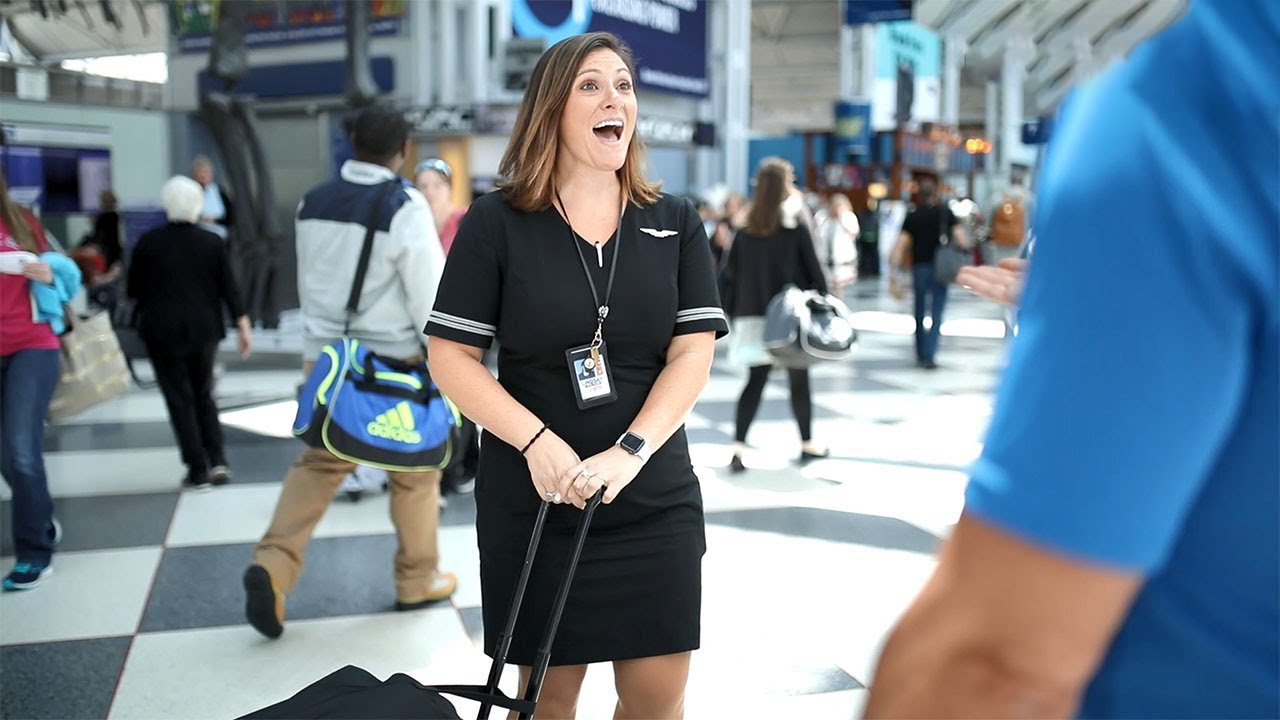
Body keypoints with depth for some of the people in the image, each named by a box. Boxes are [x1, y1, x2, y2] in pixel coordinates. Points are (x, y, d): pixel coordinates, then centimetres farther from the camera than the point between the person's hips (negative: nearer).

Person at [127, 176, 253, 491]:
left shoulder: (148, 243, -4)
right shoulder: (212, 242, -2)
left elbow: (132, 290, 3)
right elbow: (230, 289, -2)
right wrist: (243, 328, 3)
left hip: (162, 332, -2)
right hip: (204, 331, 2)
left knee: (180, 399, 5)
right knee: (204, 394, 17)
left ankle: (198, 471, 3)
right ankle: (218, 460, 6)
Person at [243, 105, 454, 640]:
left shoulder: (313, 203, 5)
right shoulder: (405, 207, -15)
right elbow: (428, 293, -14)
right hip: (392, 361, -5)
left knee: (320, 461, 11)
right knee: (412, 470, 11)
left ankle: (274, 565, -8)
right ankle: (418, 580, 23)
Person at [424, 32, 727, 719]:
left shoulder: (675, 223, 4)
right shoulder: (496, 223, -3)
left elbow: (694, 353, -2)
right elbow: (451, 357, -5)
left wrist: (630, 452, -16)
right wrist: (536, 441, -17)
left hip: (654, 502, 2)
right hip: (531, 502, -2)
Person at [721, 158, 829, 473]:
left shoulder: (746, 228, 3)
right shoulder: (795, 227, -8)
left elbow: (731, 273, 5)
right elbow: (813, 271, -6)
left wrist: (733, 312, 12)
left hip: (753, 317, 3)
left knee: (755, 380, 5)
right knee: (799, 380, 11)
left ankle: (738, 447, -8)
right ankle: (807, 444, 24)